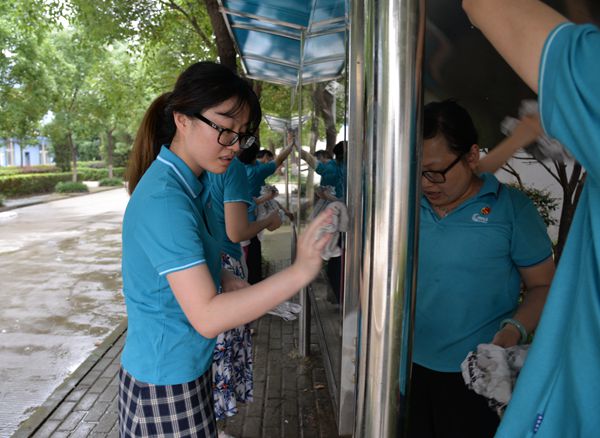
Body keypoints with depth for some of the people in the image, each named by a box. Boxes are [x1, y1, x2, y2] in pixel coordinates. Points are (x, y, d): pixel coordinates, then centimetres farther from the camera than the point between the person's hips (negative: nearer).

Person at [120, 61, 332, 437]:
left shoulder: (193, 183, 2)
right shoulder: (164, 200, -27)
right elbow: (207, 316, -29)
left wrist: (232, 284, -5)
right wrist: (300, 272, -34)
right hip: (166, 382, -8)